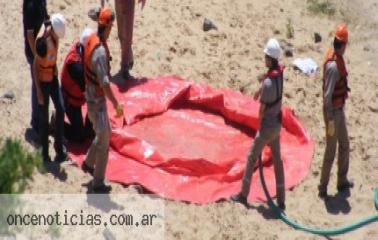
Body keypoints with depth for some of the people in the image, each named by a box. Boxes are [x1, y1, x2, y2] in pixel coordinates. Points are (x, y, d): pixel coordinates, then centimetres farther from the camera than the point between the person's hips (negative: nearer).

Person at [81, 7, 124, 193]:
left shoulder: (91, 40, -1)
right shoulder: (100, 51, -30)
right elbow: (104, 83, -33)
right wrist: (117, 105, -29)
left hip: (92, 95, 9)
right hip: (97, 101, -9)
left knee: (105, 134, 25)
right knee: (103, 143, 1)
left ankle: (89, 163, 41)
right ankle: (98, 184, 10)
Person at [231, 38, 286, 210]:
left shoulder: (268, 83, -27)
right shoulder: (280, 73, -3)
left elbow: (262, 109, -17)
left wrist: (259, 127, -3)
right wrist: (259, 91, 39)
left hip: (267, 126, -8)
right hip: (277, 124, 8)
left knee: (252, 157, 6)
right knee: (277, 159, 12)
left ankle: (243, 194, 16)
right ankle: (281, 199, 16)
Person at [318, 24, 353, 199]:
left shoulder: (337, 58, 2)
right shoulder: (333, 65, -28)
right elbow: (327, 95, -28)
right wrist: (330, 120, -25)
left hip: (339, 109, 10)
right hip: (333, 111, -10)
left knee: (344, 145, 20)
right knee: (330, 151, 0)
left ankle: (342, 181, 32)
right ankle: (323, 187, 10)